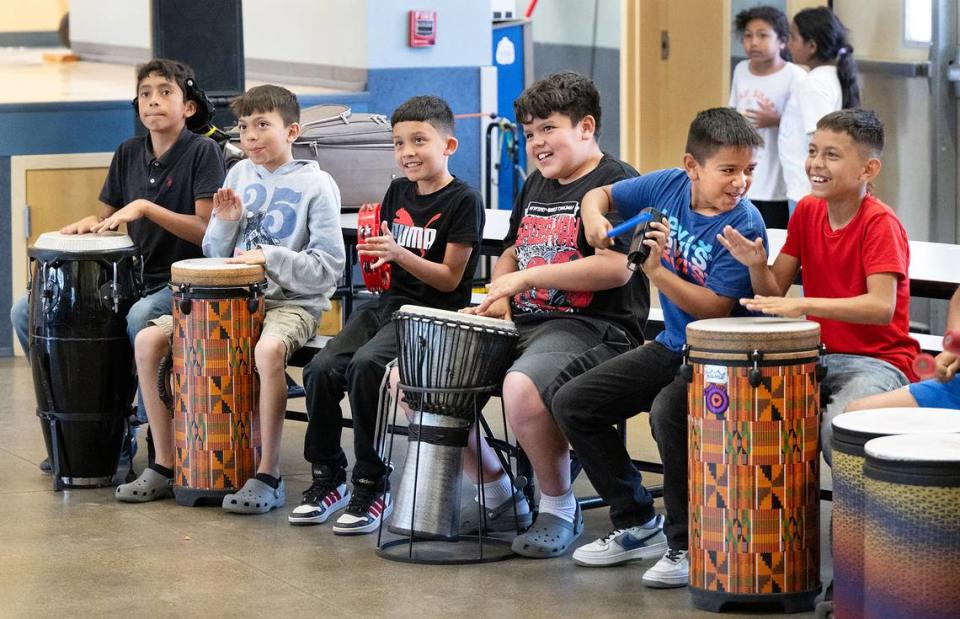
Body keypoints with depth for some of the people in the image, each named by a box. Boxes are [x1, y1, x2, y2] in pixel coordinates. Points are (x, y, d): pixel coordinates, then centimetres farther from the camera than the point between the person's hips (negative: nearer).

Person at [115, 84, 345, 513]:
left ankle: (267, 476, -27)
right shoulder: (240, 175, 11)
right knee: (149, 340, -10)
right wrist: (226, 223, -5)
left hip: (293, 301, -6)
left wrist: (269, 257, -21)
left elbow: (329, 267, -12)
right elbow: (216, 255, 15)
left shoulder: (316, 185, -6)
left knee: (268, 349, -40)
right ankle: (165, 465, 0)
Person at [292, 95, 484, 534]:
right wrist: (372, 256, 1)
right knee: (321, 369, -16)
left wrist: (398, 254, -22)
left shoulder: (463, 201, -7)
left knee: (366, 365, -31)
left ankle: (372, 486, -18)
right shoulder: (398, 192, 13)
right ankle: (328, 478, 0)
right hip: (388, 303, 7)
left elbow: (450, 278, -10)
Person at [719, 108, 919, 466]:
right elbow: (774, 293, 6)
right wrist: (756, 264, -17)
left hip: (879, 360, -7)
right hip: (818, 355, 7)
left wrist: (805, 305, -37)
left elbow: (882, 307, -28)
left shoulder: (880, 223, -14)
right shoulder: (807, 210, 6)